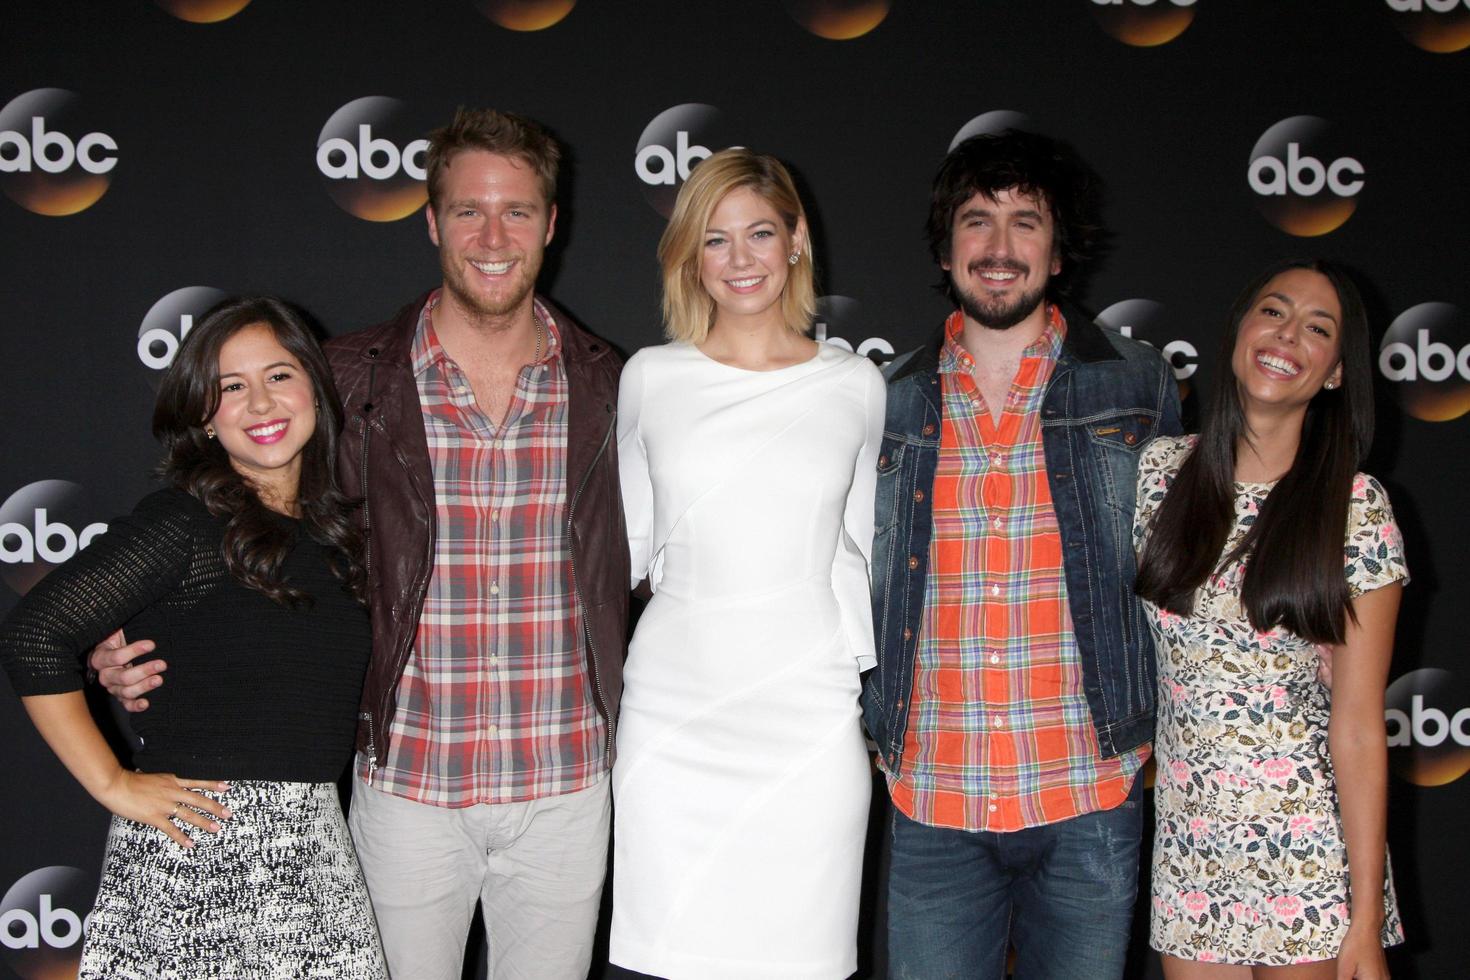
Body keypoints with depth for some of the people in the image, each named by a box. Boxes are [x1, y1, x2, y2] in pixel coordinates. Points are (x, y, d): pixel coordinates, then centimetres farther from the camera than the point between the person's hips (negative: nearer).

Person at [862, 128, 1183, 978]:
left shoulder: (1139, 389, 2)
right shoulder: (893, 406, 6)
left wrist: (1162, 736, 6)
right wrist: (871, 737, 8)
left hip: (1090, 803, -1)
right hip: (932, 807, 1)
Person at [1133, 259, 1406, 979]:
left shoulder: (1355, 508, -7)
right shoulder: (1161, 470, 0)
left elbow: (1359, 728, -8)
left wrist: (1366, 918, -10)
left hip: (1311, 851, -2)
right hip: (1188, 842, 2)